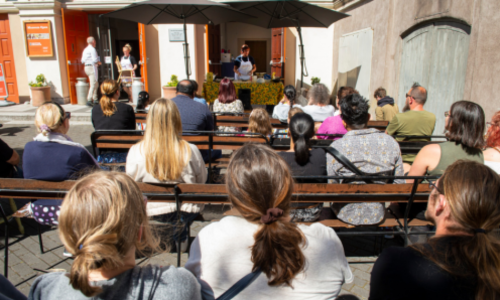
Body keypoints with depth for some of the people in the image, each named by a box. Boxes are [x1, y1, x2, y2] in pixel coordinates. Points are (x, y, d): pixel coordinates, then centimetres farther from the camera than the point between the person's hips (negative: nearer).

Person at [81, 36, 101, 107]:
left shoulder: (85, 49, 17)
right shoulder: (92, 49, -11)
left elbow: (82, 61, 16)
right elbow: (95, 60, -20)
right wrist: (98, 63, 1)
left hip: (86, 67, 10)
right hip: (92, 67, -10)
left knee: (96, 85, 16)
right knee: (93, 85, -11)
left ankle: (95, 99, 19)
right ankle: (89, 100, -15)